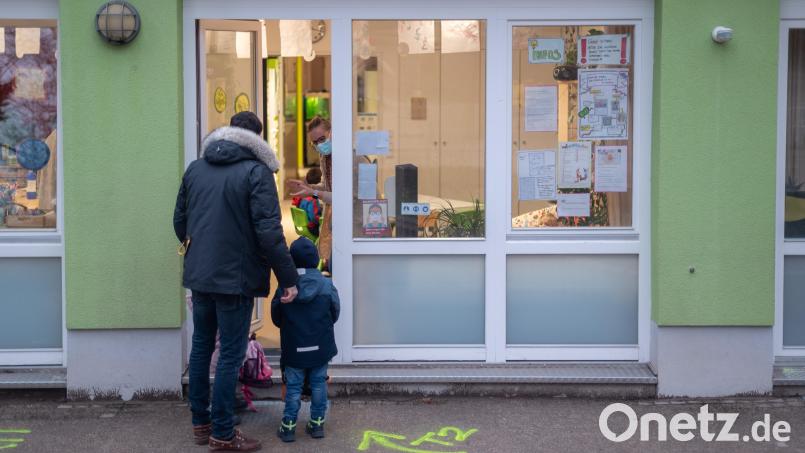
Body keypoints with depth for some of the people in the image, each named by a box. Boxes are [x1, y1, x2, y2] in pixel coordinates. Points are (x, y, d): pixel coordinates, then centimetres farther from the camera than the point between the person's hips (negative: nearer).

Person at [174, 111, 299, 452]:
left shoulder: (195, 169, 7)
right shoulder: (256, 172, -12)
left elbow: (180, 220, 15)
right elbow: (269, 232, -18)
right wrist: (289, 278, -11)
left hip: (199, 274, 6)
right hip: (236, 278, -6)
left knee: (201, 347, 17)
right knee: (231, 355, 2)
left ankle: (200, 424, 27)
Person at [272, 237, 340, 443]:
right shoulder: (326, 285, -8)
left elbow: (276, 319, -1)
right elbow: (335, 314, 2)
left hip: (294, 349, -1)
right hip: (320, 348, 1)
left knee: (293, 387, 7)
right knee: (318, 384, 11)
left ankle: (288, 426, 9)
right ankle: (317, 423, 16)